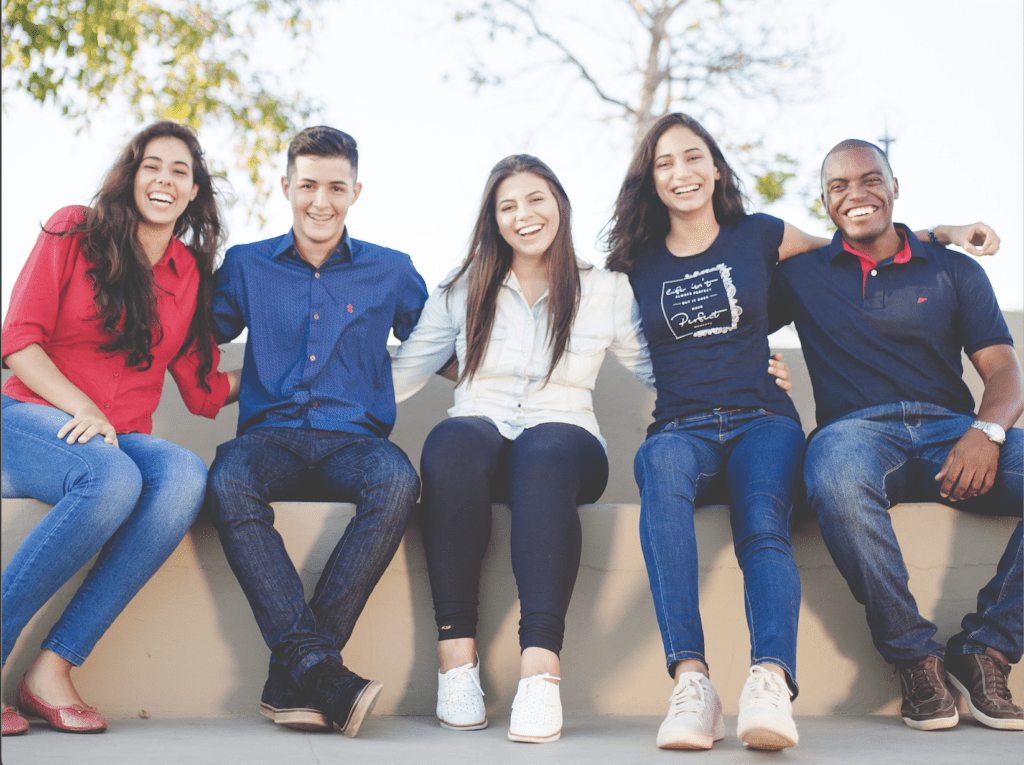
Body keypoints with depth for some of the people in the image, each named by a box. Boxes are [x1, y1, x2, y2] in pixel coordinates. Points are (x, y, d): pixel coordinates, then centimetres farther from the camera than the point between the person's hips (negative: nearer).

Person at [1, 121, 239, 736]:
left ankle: (54, 667, -30)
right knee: (112, 478, -38)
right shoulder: (73, 232, 5)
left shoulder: (192, 273, 16)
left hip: (123, 440, 4)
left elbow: (205, 390, 15)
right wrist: (81, 409, -16)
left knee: (187, 476, -33)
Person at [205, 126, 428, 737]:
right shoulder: (247, 265, 16)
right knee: (229, 484, -36)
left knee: (397, 482, -36)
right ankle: (319, 668, -41)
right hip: (271, 436, 0)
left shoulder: (392, 271, 15)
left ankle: (292, 675, -34)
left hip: (353, 439, 0)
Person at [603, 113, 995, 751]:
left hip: (761, 421, 1)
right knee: (663, 467, -38)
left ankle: (771, 683, -54)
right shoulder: (639, 263, 16)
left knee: (764, 525, -33)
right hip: (681, 427, 0)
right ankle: (691, 683, -47)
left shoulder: (757, 237, 15)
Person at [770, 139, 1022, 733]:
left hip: (951, 428, 2)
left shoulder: (954, 271, 19)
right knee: (836, 472, -40)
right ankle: (915, 655, -24)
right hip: (858, 429, -1)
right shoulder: (803, 275, 20)